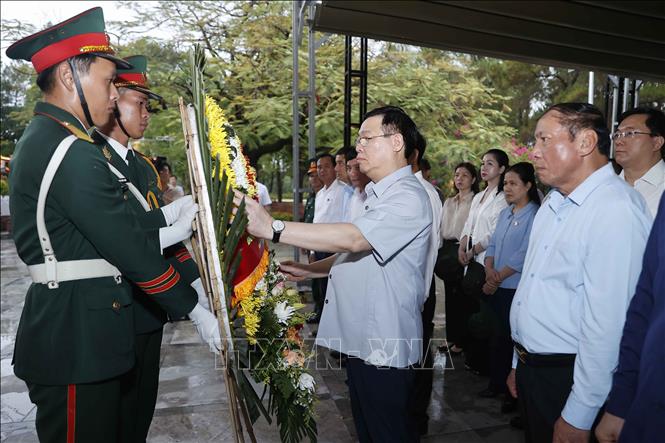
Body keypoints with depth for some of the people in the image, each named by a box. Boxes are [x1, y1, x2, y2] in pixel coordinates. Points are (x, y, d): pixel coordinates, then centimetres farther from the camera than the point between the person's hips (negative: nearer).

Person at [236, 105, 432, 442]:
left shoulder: (408, 197, -18)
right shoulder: (375, 195, 15)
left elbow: (353, 238, -32)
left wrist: (274, 228, -34)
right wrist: (308, 270, 11)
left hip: (385, 347, -10)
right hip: (359, 339, 10)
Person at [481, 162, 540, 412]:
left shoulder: (535, 215, -12)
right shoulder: (505, 213, 12)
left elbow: (524, 255, -17)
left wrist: (498, 278, -12)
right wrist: (489, 270, -5)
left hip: (517, 289, -6)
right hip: (496, 288, 7)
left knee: (510, 339, 3)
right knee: (496, 336, 15)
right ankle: (496, 383, 31)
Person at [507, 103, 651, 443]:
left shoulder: (616, 211, -21)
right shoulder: (554, 202, 8)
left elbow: (607, 325, -24)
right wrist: (520, 362, 15)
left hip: (567, 377, -8)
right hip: (530, 366, 8)